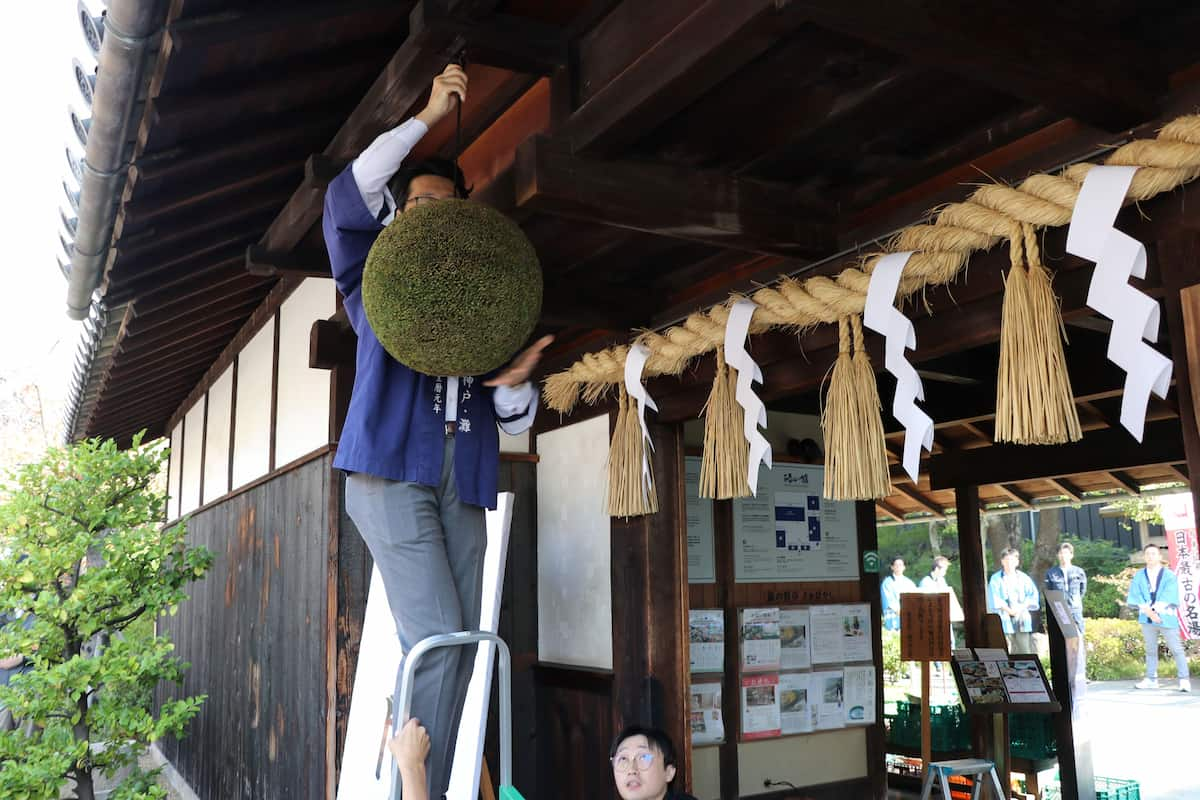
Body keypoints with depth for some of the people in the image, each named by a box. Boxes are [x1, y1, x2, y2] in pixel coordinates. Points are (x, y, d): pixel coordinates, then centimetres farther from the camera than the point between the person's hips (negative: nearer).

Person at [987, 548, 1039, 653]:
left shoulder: (1023, 578, 14)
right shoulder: (996, 579, 4)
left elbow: (1033, 595, 6)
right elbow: (995, 600, -4)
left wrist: (1021, 607, -10)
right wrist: (1009, 610, -14)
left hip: (1022, 620, 3)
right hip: (1005, 620, -3)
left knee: (1025, 651, -1)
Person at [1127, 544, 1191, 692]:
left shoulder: (1169, 576, -1)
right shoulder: (1139, 576, 7)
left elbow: (1168, 599, -10)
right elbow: (1134, 597, -2)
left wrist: (1154, 610, -16)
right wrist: (1148, 612, -15)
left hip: (1167, 618, -3)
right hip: (1147, 619, 3)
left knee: (1176, 649, -1)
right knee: (1150, 650, 11)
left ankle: (1184, 679, 6)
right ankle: (1151, 679, 17)